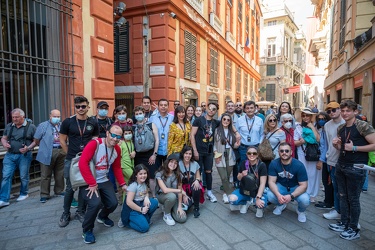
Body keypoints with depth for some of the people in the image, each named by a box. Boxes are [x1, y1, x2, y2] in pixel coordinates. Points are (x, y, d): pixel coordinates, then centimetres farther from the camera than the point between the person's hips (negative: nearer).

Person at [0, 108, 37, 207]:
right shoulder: (9, 126, 9)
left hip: (24, 156, -3)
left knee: (24, 176, 8)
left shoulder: (31, 127, -4)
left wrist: (28, 148, -17)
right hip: (10, 155, 4)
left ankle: (24, 194, 28)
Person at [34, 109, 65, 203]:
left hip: (61, 152, 3)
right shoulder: (43, 125, 1)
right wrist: (45, 146, 5)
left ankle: (59, 191, 26)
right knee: (46, 175, 2)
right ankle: (44, 195, 12)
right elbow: (36, 140, 1)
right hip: (47, 154, -3)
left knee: (60, 174, 12)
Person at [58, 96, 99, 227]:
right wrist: (70, 154, 3)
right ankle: (66, 213, 27)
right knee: (70, 188, 8)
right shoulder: (68, 122, -5)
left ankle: (80, 212, 27)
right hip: (71, 160, -1)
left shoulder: (93, 122, 0)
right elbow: (62, 140, 3)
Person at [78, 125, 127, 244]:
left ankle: (102, 217, 39)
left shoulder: (117, 149, -1)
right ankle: (87, 231, 3)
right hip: (88, 182, -6)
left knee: (113, 203, 2)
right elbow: (82, 163, -30)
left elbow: (117, 168, 11)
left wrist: (122, 184, 6)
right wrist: (92, 184, -27)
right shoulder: (94, 144, -23)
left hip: (104, 181, 6)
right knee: (95, 203, -26)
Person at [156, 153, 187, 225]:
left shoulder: (178, 174, -7)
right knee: (172, 196, -38)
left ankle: (168, 208, 15)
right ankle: (166, 215, -8)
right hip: (162, 196, -3)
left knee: (182, 218, -16)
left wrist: (180, 206, -13)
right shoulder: (160, 174, -19)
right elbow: (165, 190, -27)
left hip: (175, 198, 3)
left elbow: (179, 191, -7)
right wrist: (181, 190, -22)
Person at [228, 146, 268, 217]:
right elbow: (239, 178, 7)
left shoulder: (262, 165, -16)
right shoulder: (243, 164, -6)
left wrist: (258, 197, -31)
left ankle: (259, 208, 5)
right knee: (232, 199, -23)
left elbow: (262, 183, -19)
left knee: (261, 204, -35)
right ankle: (245, 203, 10)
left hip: (258, 191, -3)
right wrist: (242, 175, -18)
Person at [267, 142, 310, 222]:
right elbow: (271, 181, -17)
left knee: (305, 200, -31)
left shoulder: (299, 165, -22)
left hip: (295, 188, -1)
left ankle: (300, 211, 10)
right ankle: (281, 204, 11)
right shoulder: (274, 163, -17)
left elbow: (303, 185, -20)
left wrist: (291, 196, -35)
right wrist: (278, 195, -36)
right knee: (270, 196, -28)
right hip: (281, 186, 1)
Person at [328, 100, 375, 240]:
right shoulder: (340, 128, 9)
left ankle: (354, 230, 19)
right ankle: (344, 223, 28)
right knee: (343, 196, 14)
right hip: (341, 166, 7)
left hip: (356, 168, -7)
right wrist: (336, 144, -2)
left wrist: (354, 148, -20)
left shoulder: (363, 126, -12)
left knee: (353, 199, 4)